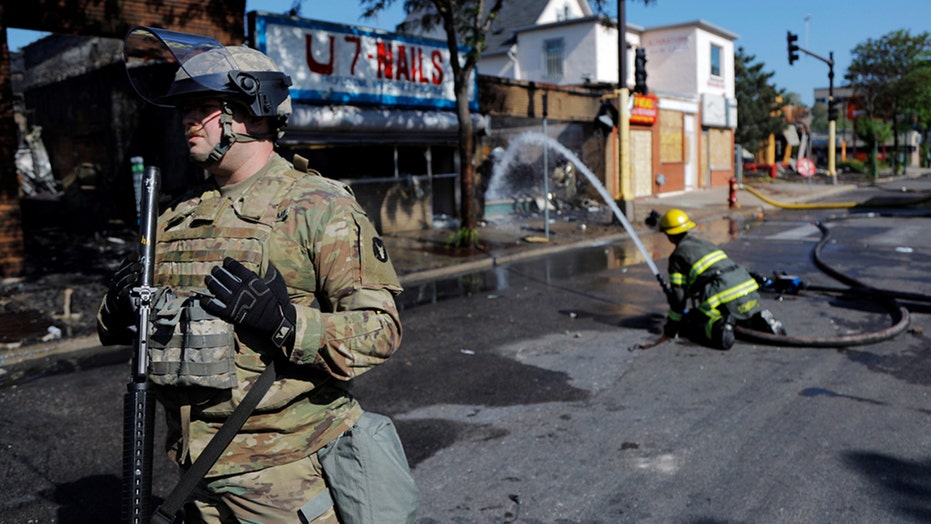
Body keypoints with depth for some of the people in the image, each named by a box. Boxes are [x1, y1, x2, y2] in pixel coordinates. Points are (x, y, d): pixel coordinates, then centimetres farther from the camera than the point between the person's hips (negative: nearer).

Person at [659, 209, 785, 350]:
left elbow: (678, 295, -1)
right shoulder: (705, 244, 27)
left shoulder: (677, 256, 3)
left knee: (687, 325, 4)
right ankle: (760, 320, 7)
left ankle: (718, 327, -23)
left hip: (726, 300, -8)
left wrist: (672, 325, 10)